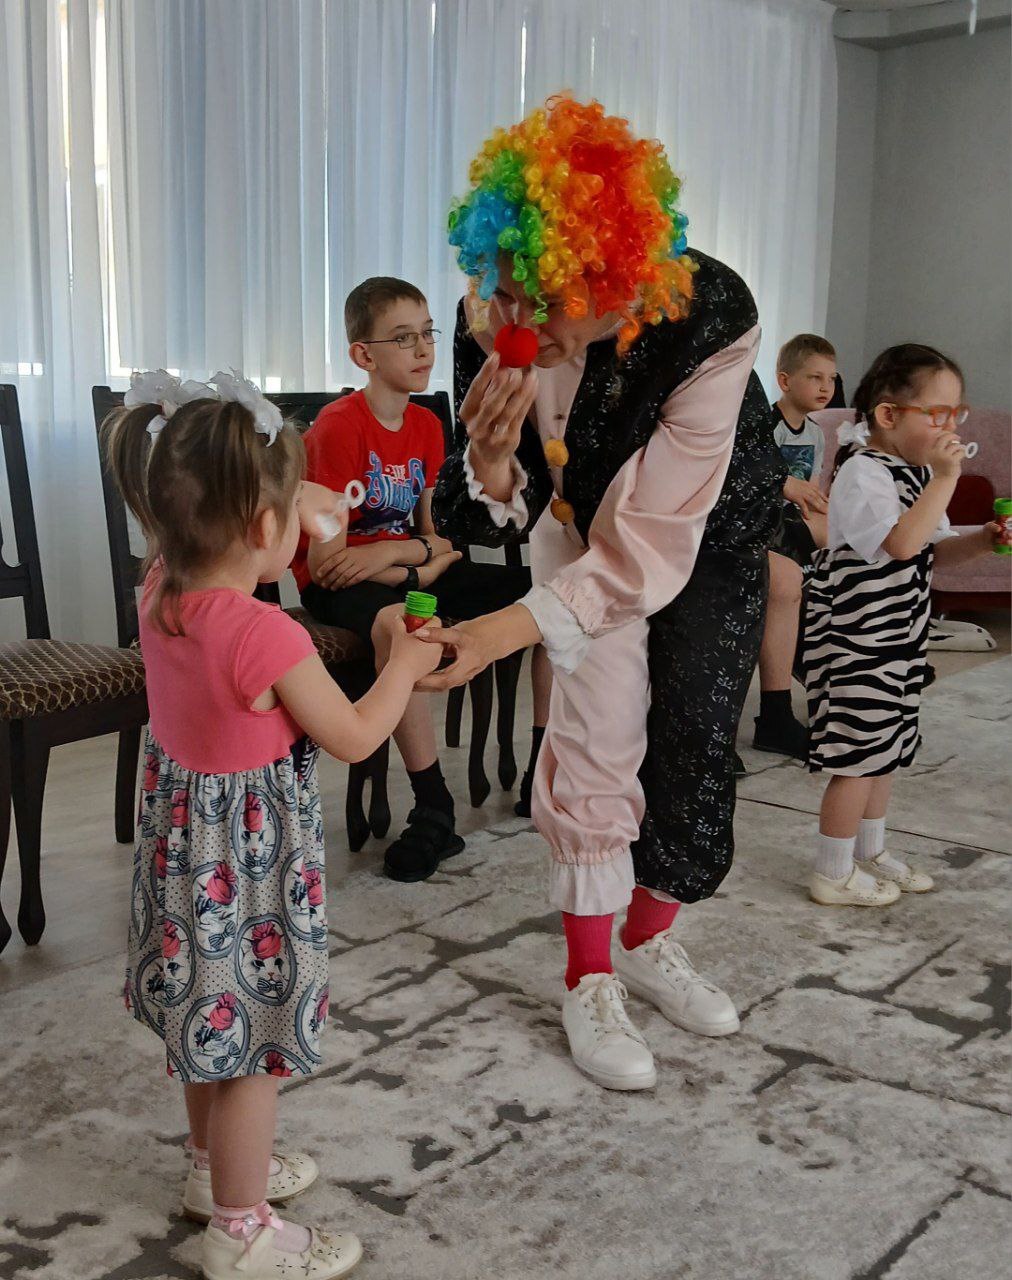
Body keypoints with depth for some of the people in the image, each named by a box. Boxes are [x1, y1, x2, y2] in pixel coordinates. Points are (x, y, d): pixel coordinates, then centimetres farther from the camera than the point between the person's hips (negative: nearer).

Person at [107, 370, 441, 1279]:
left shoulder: (160, 591, -8)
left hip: (182, 834, 8)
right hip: (249, 855, -8)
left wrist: (288, 497, 15)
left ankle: (217, 1170, 47)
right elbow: (355, 737, -16)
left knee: (212, 1026, 26)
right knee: (254, 1046, 8)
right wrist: (407, 663, -1)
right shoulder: (267, 637, -29)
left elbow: (193, 535, 18)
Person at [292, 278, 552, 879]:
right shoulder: (340, 426, -16)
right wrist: (425, 553, -18)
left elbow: (429, 532, 8)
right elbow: (325, 557, -21)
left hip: (408, 567, 8)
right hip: (335, 582, -7)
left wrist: (412, 551, -16)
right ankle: (434, 808, -30)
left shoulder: (427, 426, 6)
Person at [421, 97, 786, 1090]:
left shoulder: (709, 320, -41)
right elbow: (502, 513, -20)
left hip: (709, 526, -1)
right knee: (596, 732, -6)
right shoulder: (491, 318, -30)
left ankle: (649, 941, 29)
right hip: (582, 519, 1)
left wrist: (503, 633, -46)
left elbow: (650, 545, -39)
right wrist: (490, 462, -45)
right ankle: (590, 982, 10)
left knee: (693, 735, 4)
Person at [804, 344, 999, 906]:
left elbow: (935, 550, 16)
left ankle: (871, 852, 35)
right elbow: (903, 542, -32)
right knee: (859, 753, -3)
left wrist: (983, 540, -2)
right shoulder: (863, 473, -19)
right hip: (857, 640, -10)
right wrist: (946, 478, -29)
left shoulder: (921, 473, 10)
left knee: (885, 747, 19)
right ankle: (834, 874, 10)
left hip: (898, 637, 10)